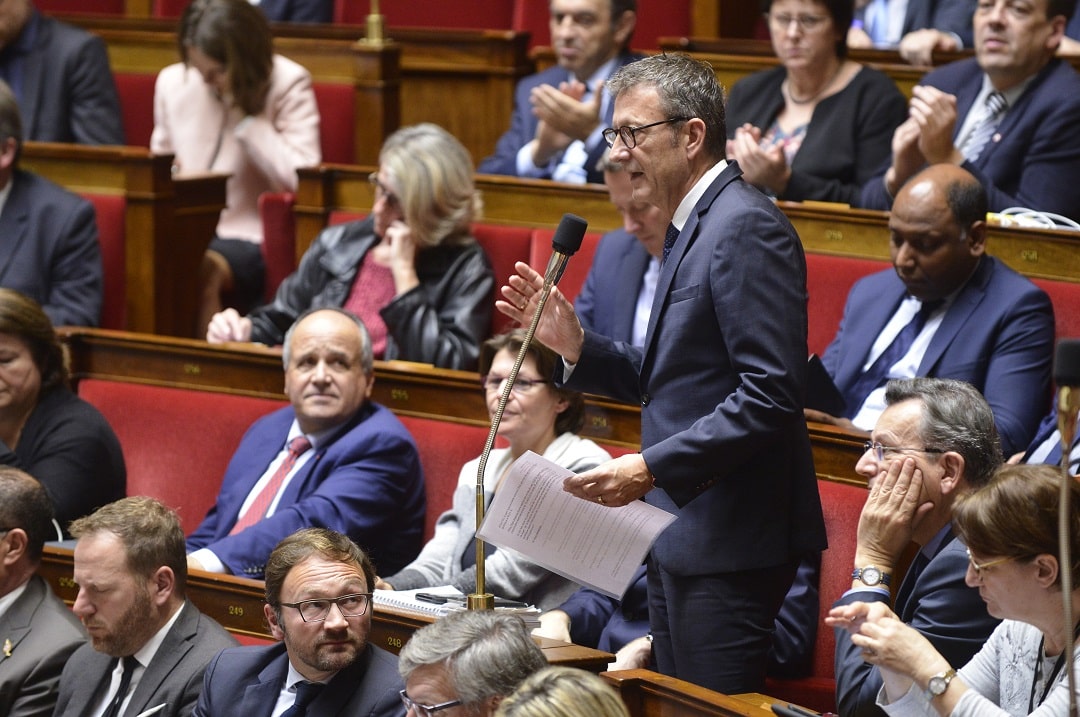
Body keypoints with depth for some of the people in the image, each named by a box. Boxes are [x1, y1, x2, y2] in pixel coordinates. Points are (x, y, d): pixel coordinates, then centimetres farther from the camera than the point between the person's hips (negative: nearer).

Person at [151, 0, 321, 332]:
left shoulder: (287, 84, -4)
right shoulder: (172, 82, 10)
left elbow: (301, 180, -16)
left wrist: (242, 115, -14)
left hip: (251, 239, -4)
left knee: (201, 271, -36)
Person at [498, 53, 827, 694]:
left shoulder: (747, 227, -16)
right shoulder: (695, 227, 17)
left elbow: (771, 394, -23)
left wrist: (653, 467, -24)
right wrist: (576, 346, 7)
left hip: (728, 541, -10)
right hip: (680, 535, 10)